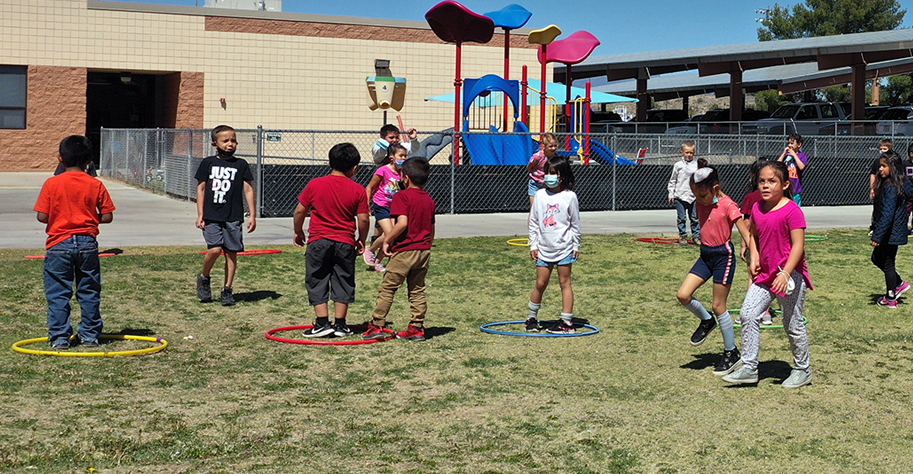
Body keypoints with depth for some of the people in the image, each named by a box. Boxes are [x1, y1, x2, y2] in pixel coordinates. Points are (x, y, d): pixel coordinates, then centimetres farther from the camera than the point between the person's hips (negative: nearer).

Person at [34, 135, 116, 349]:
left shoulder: (52, 184, -5)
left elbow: (42, 216, -7)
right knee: (89, 292, 11)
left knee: (58, 293, 5)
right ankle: (90, 335, 15)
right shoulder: (96, 185, -1)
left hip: (59, 243, -2)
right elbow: (107, 216, -1)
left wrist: (59, 217, 13)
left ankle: (59, 337, 5)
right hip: (87, 243, 2)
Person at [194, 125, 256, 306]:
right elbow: (201, 189, 8)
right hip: (211, 216, -1)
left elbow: (248, 190, 7)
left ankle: (227, 290, 13)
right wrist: (200, 214, 3)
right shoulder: (208, 163, 5)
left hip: (233, 217, 1)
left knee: (231, 252, 1)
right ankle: (204, 278, 13)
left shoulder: (241, 165, 6)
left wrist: (252, 216, 3)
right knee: (215, 249, -14)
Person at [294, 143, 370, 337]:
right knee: (343, 282, 11)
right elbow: (363, 219, -3)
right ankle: (340, 324, 13)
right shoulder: (357, 190, -4)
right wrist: (361, 241, 13)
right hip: (345, 243, 1)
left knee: (317, 281, 8)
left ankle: (322, 323, 5)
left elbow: (300, 211, 1)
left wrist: (298, 232, 18)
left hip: (318, 241, -1)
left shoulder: (315, 184, -3)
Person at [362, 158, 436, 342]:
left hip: (404, 250, -7)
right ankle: (417, 328, 11)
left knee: (387, 289, 2)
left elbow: (402, 223, -23)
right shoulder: (429, 200, 11)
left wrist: (387, 241, -14)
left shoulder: (402, 196, -11)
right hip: (424, 251, 7)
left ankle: (377, 325, 3)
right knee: (417, 290, 11)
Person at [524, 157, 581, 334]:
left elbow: (575, 224, 2)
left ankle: (567, 322, 6)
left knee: (565, 282, 3)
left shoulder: (570, 196, -4)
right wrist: (533, 245, 6)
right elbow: (534, 222, 9)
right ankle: (532, 317, 20)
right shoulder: (540, 195, 5)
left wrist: (576, 246, 2)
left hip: (564, 247, -3)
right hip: (544, 248, 3)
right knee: (540, 283, 6)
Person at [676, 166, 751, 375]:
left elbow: (745, 233, -19)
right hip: (705, 255, 7)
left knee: (719, 306, -2)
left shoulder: (728, 206, -16)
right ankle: (706, 321, 22)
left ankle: (732, 354, 12)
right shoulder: (700, 203, 4)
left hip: (724, 255, -7)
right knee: (683, 295, -7)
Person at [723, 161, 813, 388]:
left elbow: (798, 245, -19)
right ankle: (748, 368, 5)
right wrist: (754, 257, 5)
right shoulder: (757, 208, 6)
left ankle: (803, 370, 23)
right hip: (765, 274, 7)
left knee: (792, 324, 5)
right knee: (748, 314, -1)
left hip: (790, 274, -7)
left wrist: (785, 273, -27)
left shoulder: (792, 210, -16)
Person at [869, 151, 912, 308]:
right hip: (891, 232, 9)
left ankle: (890, 298, 19)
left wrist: (877, 236, -23)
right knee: (877, 258, 21)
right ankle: (900, 284, 30)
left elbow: (887, 214, -26)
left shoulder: (891, 187, -23)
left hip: (891, 233, -9)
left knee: (887, 263, 5)